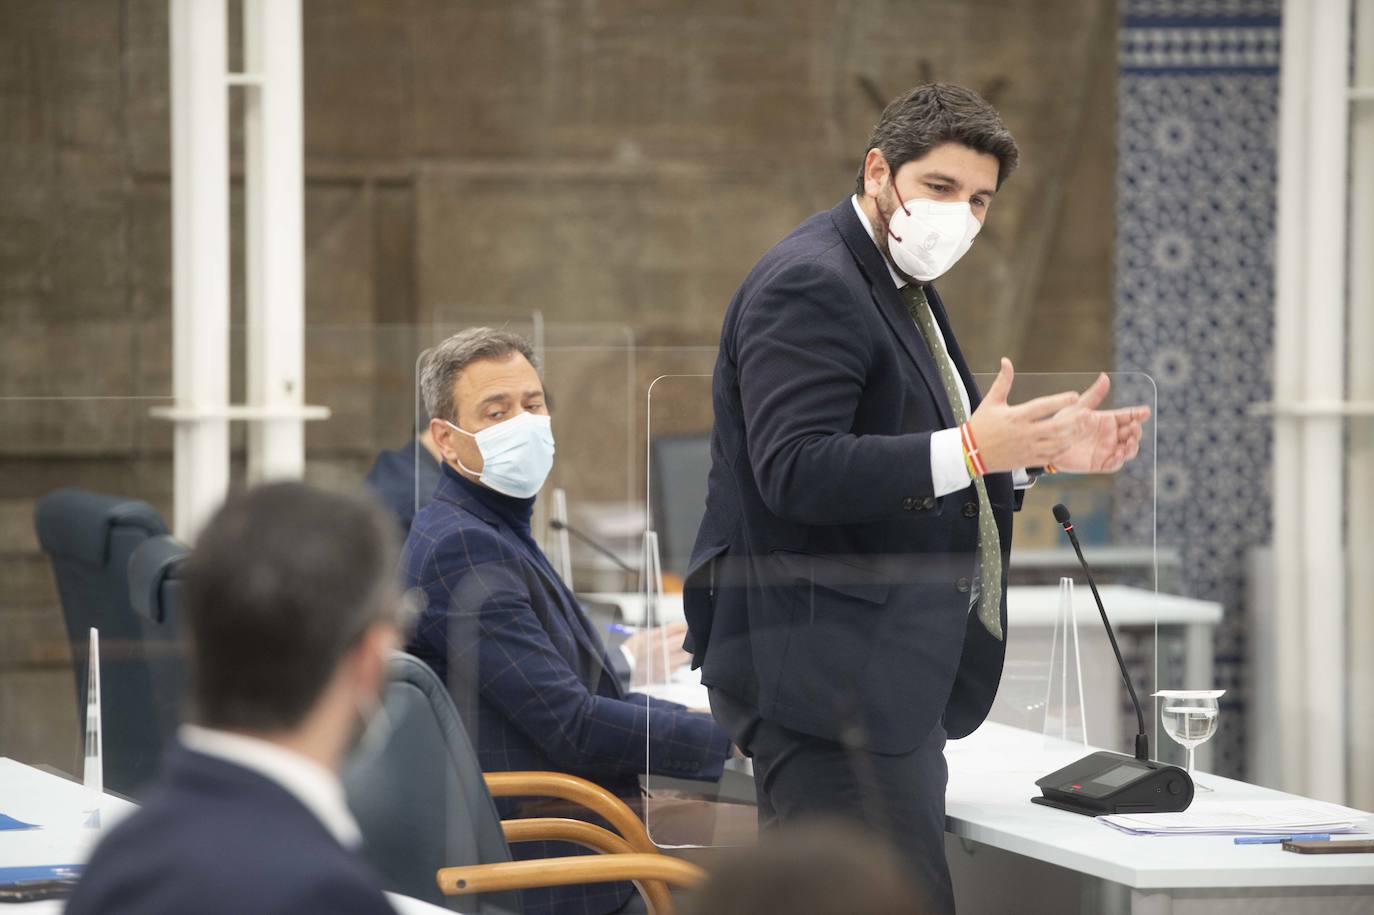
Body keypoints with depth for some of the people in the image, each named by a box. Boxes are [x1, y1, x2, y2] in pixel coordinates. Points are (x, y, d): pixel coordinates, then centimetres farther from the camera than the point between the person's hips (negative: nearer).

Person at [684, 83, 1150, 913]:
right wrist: (970, 450, -29)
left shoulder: (899, 288, 21)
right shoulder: (811, 286, -13)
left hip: (892, 683, 11)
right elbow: (797, 472, -24)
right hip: (831, 683, -11)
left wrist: (1041, 453, 12)